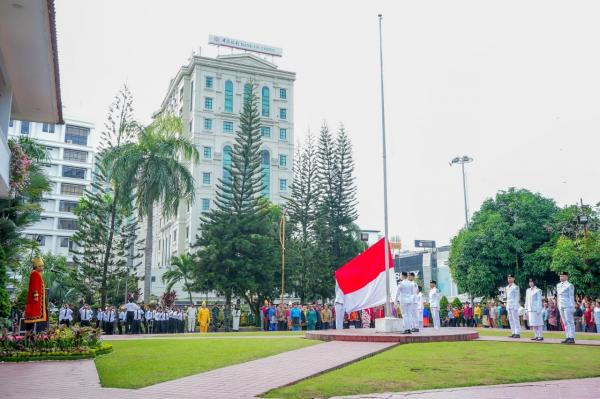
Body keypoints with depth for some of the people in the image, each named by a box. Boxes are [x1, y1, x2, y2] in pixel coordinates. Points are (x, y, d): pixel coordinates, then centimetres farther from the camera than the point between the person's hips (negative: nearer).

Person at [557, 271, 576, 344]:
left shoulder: (569, 285, -6)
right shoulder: (558, 285, 15)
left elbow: (571, 297, -8)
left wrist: (572, 307, -11)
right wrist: (558, 305, 16)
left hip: (567, 306, -7)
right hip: (561, 306, 7)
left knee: (570, 322, -5)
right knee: (565, 323, 8)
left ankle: (572, 338, -3)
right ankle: (568, 337, 12)